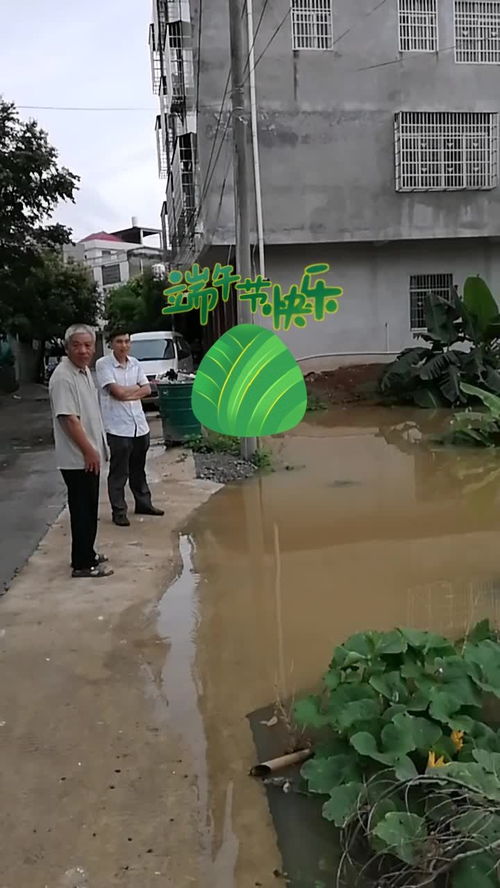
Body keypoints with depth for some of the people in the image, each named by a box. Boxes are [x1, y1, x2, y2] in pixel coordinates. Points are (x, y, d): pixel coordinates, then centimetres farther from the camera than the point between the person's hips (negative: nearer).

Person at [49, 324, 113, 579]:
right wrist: (89, 451, -21)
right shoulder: (63, 377, -20)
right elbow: (69, 419, -24)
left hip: (89, 455, 9)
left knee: (89, 509, 17)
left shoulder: (85, 370, 10)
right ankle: (82, 564, 7)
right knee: (82, 510, -2)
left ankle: (86, 554, 29)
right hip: (77, 458, -9)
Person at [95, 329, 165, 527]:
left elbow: (147, 390, 3)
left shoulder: (135, 363, 9)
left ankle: (143, 503, 30)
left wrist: (127, 393, -11)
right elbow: (117, 392, -17)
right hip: (117, 427, -6)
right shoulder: (103, 364, -9)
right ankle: (119, 511, 9)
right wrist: (136, 388, -3)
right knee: (119, 472, 1)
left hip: (139, 425, 6)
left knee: (139, 469, 18)